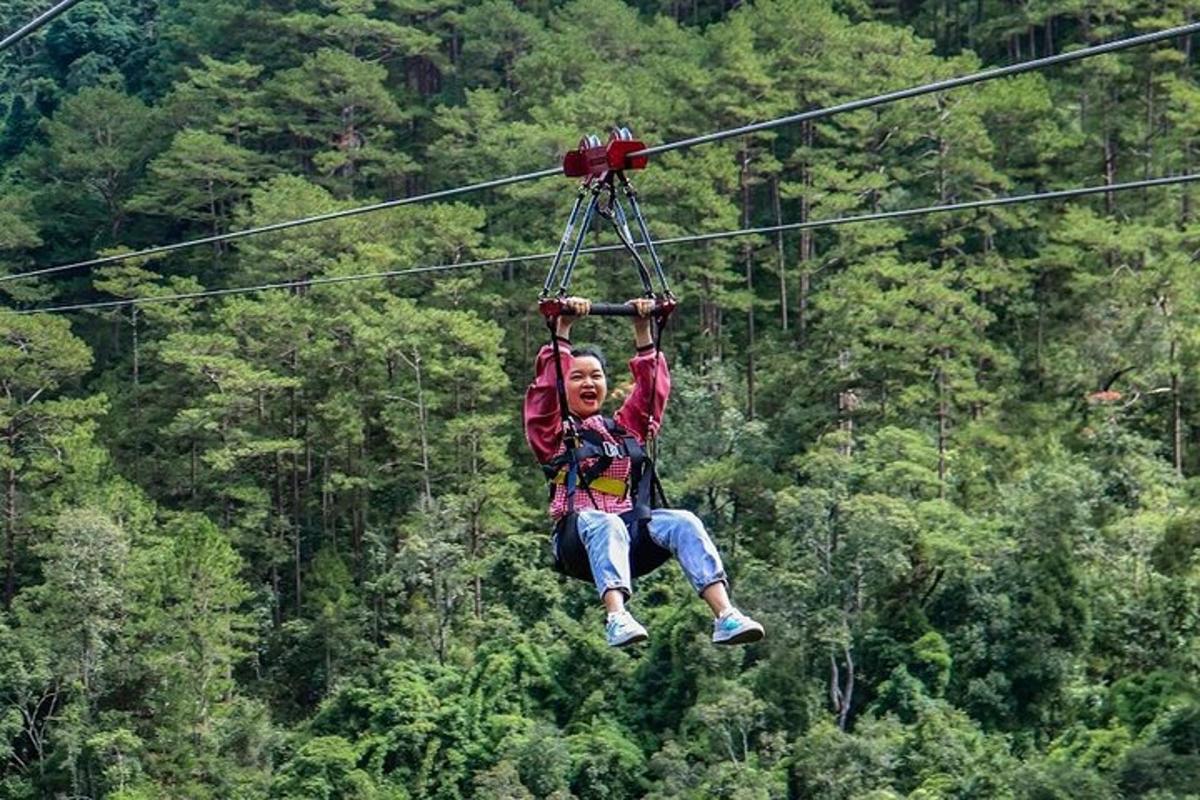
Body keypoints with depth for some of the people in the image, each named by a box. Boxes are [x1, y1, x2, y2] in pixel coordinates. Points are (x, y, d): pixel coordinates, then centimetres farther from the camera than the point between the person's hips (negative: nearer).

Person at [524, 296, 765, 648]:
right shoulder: (553, 434, 16)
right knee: (605, 524, -40)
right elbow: (547, 386, 1)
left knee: (682, 522, -27)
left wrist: (642, 329, 14)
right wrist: (563, 328, -4)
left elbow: (653, 389, 21)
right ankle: (617, 618, -61)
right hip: (577, 536, -4)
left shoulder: (624, 430, 27)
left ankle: (725, 616, -44)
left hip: (630, 531, 4)